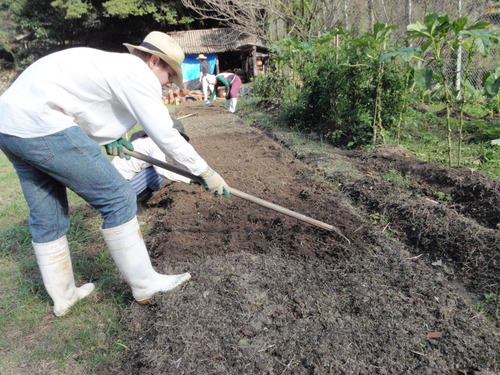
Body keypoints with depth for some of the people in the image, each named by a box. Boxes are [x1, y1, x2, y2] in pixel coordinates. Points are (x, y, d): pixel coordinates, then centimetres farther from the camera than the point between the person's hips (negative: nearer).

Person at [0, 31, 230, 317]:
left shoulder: (113, 64, 20)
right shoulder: (138, 73, -8)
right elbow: (166, 136, -11)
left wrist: (107, 137, 22)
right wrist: (206, 172, -1)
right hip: (42, 126, -10)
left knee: (47, 218, 16)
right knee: (117, 198, -4)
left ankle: (63, 296, 31)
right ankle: (145, 285, 7)